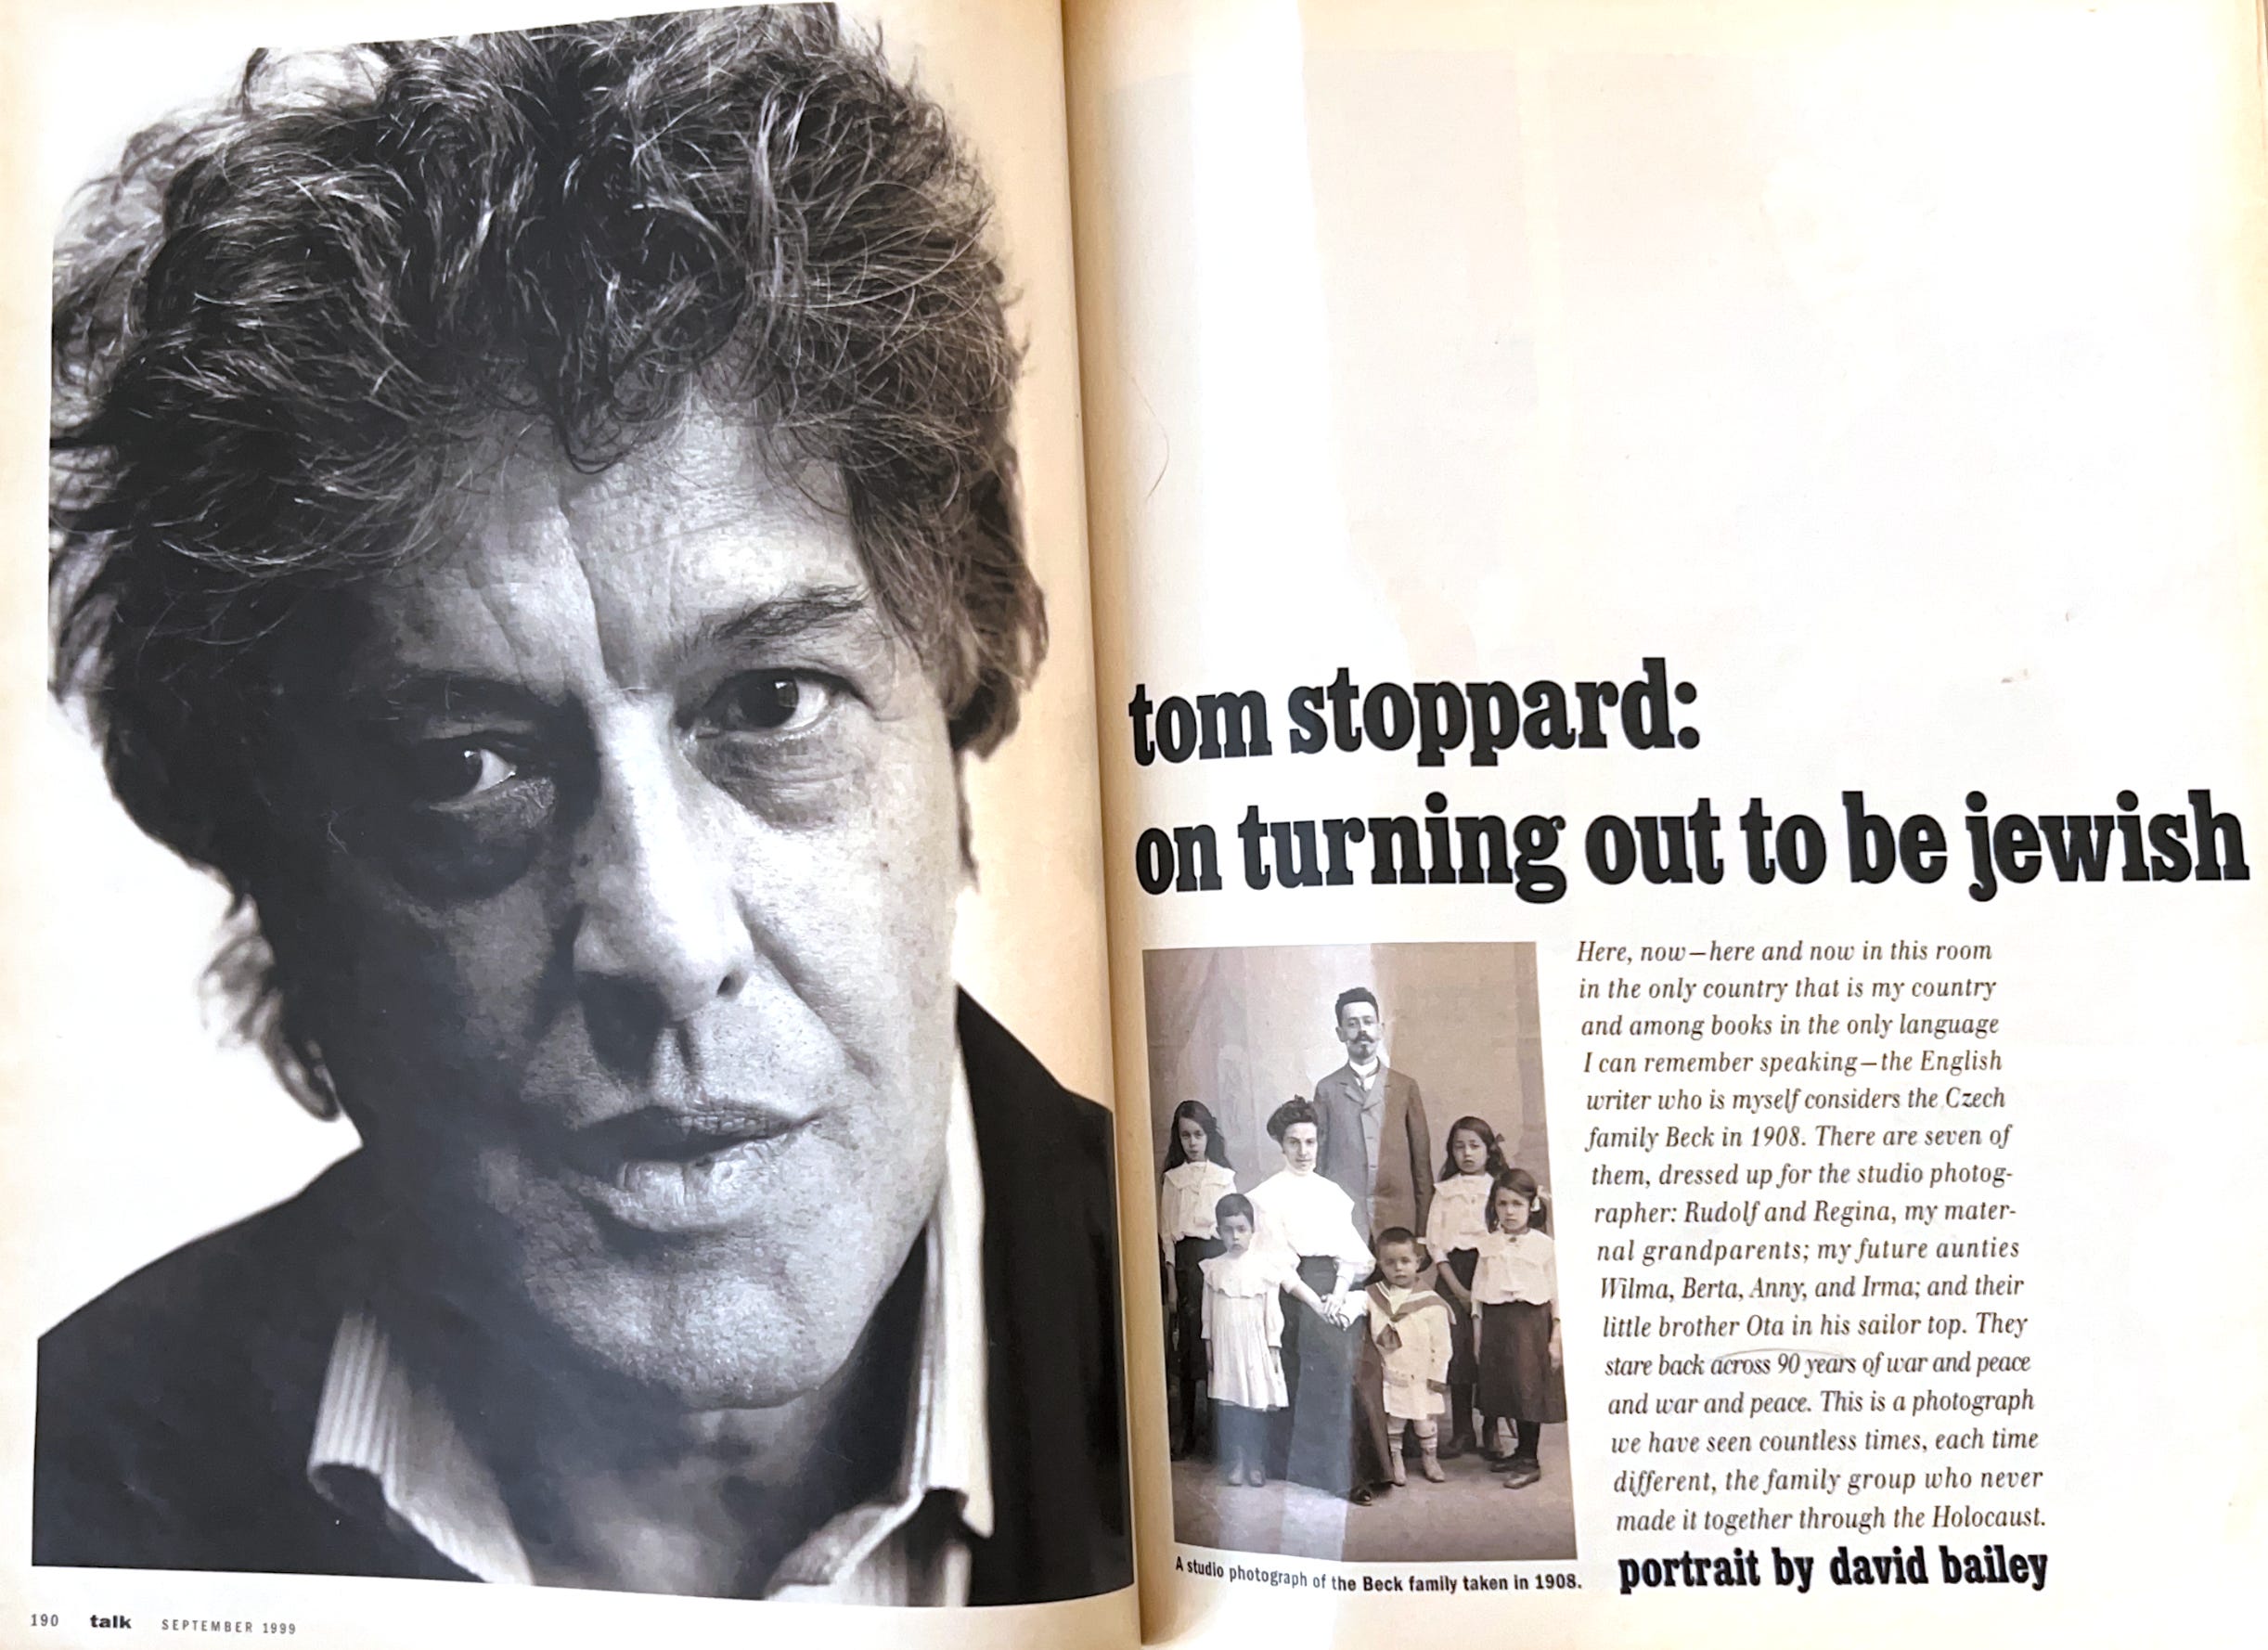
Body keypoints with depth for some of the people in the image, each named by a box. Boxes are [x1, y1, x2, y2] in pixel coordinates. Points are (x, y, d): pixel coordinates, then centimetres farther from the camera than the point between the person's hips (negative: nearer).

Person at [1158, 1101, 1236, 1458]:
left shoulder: (1225, 1176, 6)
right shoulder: (1172, 1178, 7)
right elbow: (1166, 1233, 5)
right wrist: (1171, 1284, 1)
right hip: (1185, 1260, 1)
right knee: (1187, 1342, 1)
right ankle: (1187, 1427, 8)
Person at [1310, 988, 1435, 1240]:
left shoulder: (1405, 1087, 9)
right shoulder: (1327, 1089, 8)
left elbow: (1421, 1158, 9)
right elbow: (1318, 1157, 9)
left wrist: (1424, 1221, 5)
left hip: (1397, 1216, 1)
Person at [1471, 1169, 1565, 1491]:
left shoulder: (1543, 1245, -3)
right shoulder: (1488, 1245, 7)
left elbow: (1557, 1293, -2)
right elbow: (1480, 1292, 11)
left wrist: (1556, 1338, -6)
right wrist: (1478, 1334, 9)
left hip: (1531, 1322, -4)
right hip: (1496, 1322, 4)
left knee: (1529, 1389, -1)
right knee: (1501, 1389, 7)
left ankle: (1529, 1460, 10)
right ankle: (1521, 1451, 23)